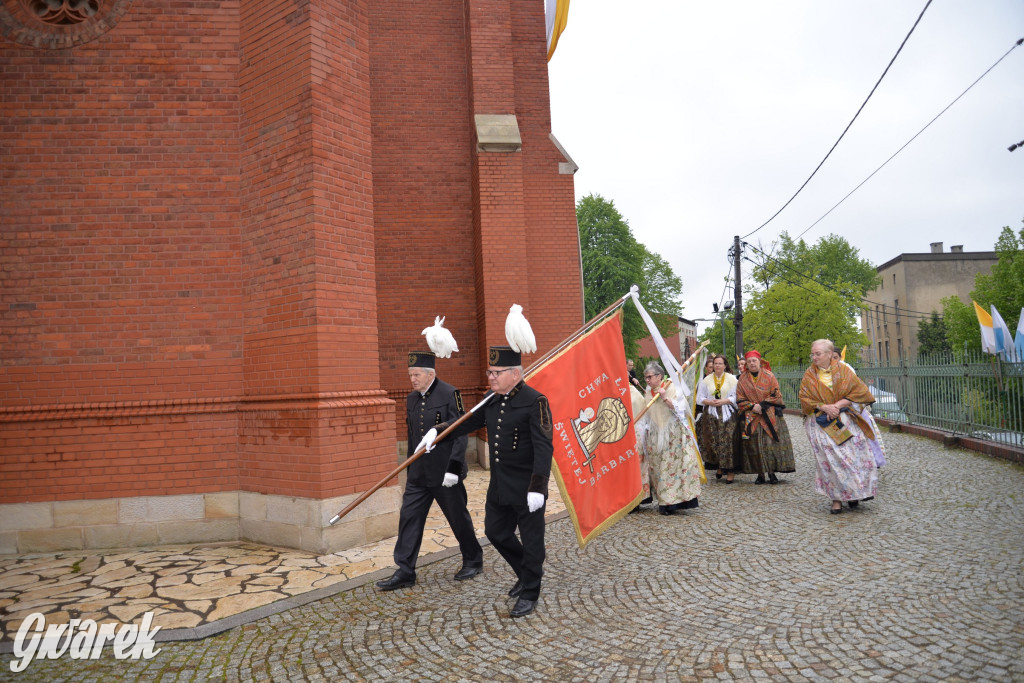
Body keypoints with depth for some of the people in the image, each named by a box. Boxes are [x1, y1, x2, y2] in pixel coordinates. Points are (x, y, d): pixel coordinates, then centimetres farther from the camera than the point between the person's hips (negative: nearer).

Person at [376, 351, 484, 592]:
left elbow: (461, 434, -15)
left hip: (445, 473, -6)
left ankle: (473, 561, 29)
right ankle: (405, 572, 13)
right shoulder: (412, 399, 8)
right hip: (418, 473, 6)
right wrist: (410, 468, 17)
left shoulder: (449, 394, -13)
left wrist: (453, 469, -19)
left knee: (458, 518, 8)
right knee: (409, 518, 4)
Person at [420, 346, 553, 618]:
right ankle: (526, 571, 39)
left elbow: (544, 448, -21)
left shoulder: (535, 402, -17)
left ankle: (529, 594, 24)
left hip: (527, 488, -8)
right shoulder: (492, 402, 6)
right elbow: (469, 421, 19)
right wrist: (438, 430, 6)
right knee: (495, 531, 17)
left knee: (531, 540, 6)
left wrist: (537, 488, -25)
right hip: (499, 485, 8)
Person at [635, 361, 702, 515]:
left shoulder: (673, 390, -4)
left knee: (675, 467, -6)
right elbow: (645, 418, 11)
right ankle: (665, 502, 7)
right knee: (659, 470, 2)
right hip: (655, 437, 4)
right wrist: (639, 435, 4)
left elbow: (680, 410, -11)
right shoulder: (648, 394, 9)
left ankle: (674, 501, -1)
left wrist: (665, 398, -18)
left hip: (674, 436, -4)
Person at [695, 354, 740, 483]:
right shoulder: (706, 380, 10)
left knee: (728, 441, -7)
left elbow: (735, 397, -2)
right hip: (710, 415, 2)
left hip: (727, 414, -2)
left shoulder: (732, 379, 4)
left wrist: (723, 401, -14)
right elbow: (700, 398, 9)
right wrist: (710, 402, -9)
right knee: (712, 441, -1)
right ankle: (719, 467, 16)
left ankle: (730, 470, 0)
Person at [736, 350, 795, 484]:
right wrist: (752, 407, -11)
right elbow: (740, 400, 5)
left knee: (771, 443, -6)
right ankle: (760, 474, 5)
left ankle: (771, 472, 4)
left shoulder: (769, 376, 2)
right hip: (751, 417, 1)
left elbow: (776, 395, 0)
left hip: (770, 416, -1)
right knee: (754, 445, -3)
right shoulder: (742, 379, 6)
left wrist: (762, 405, -10)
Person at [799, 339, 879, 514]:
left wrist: (838, 404, -14)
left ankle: (853, 493, 16)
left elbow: (858, 390, -2)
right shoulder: (809, 375, 3)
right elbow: (805, 399, 1)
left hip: (845, 420, 1)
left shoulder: (843, 370, 2)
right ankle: (836, 498, 1)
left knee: (854, 454, -2)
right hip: (821, 423, 0)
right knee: (830, 459, -6)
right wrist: (824, 407, -15)